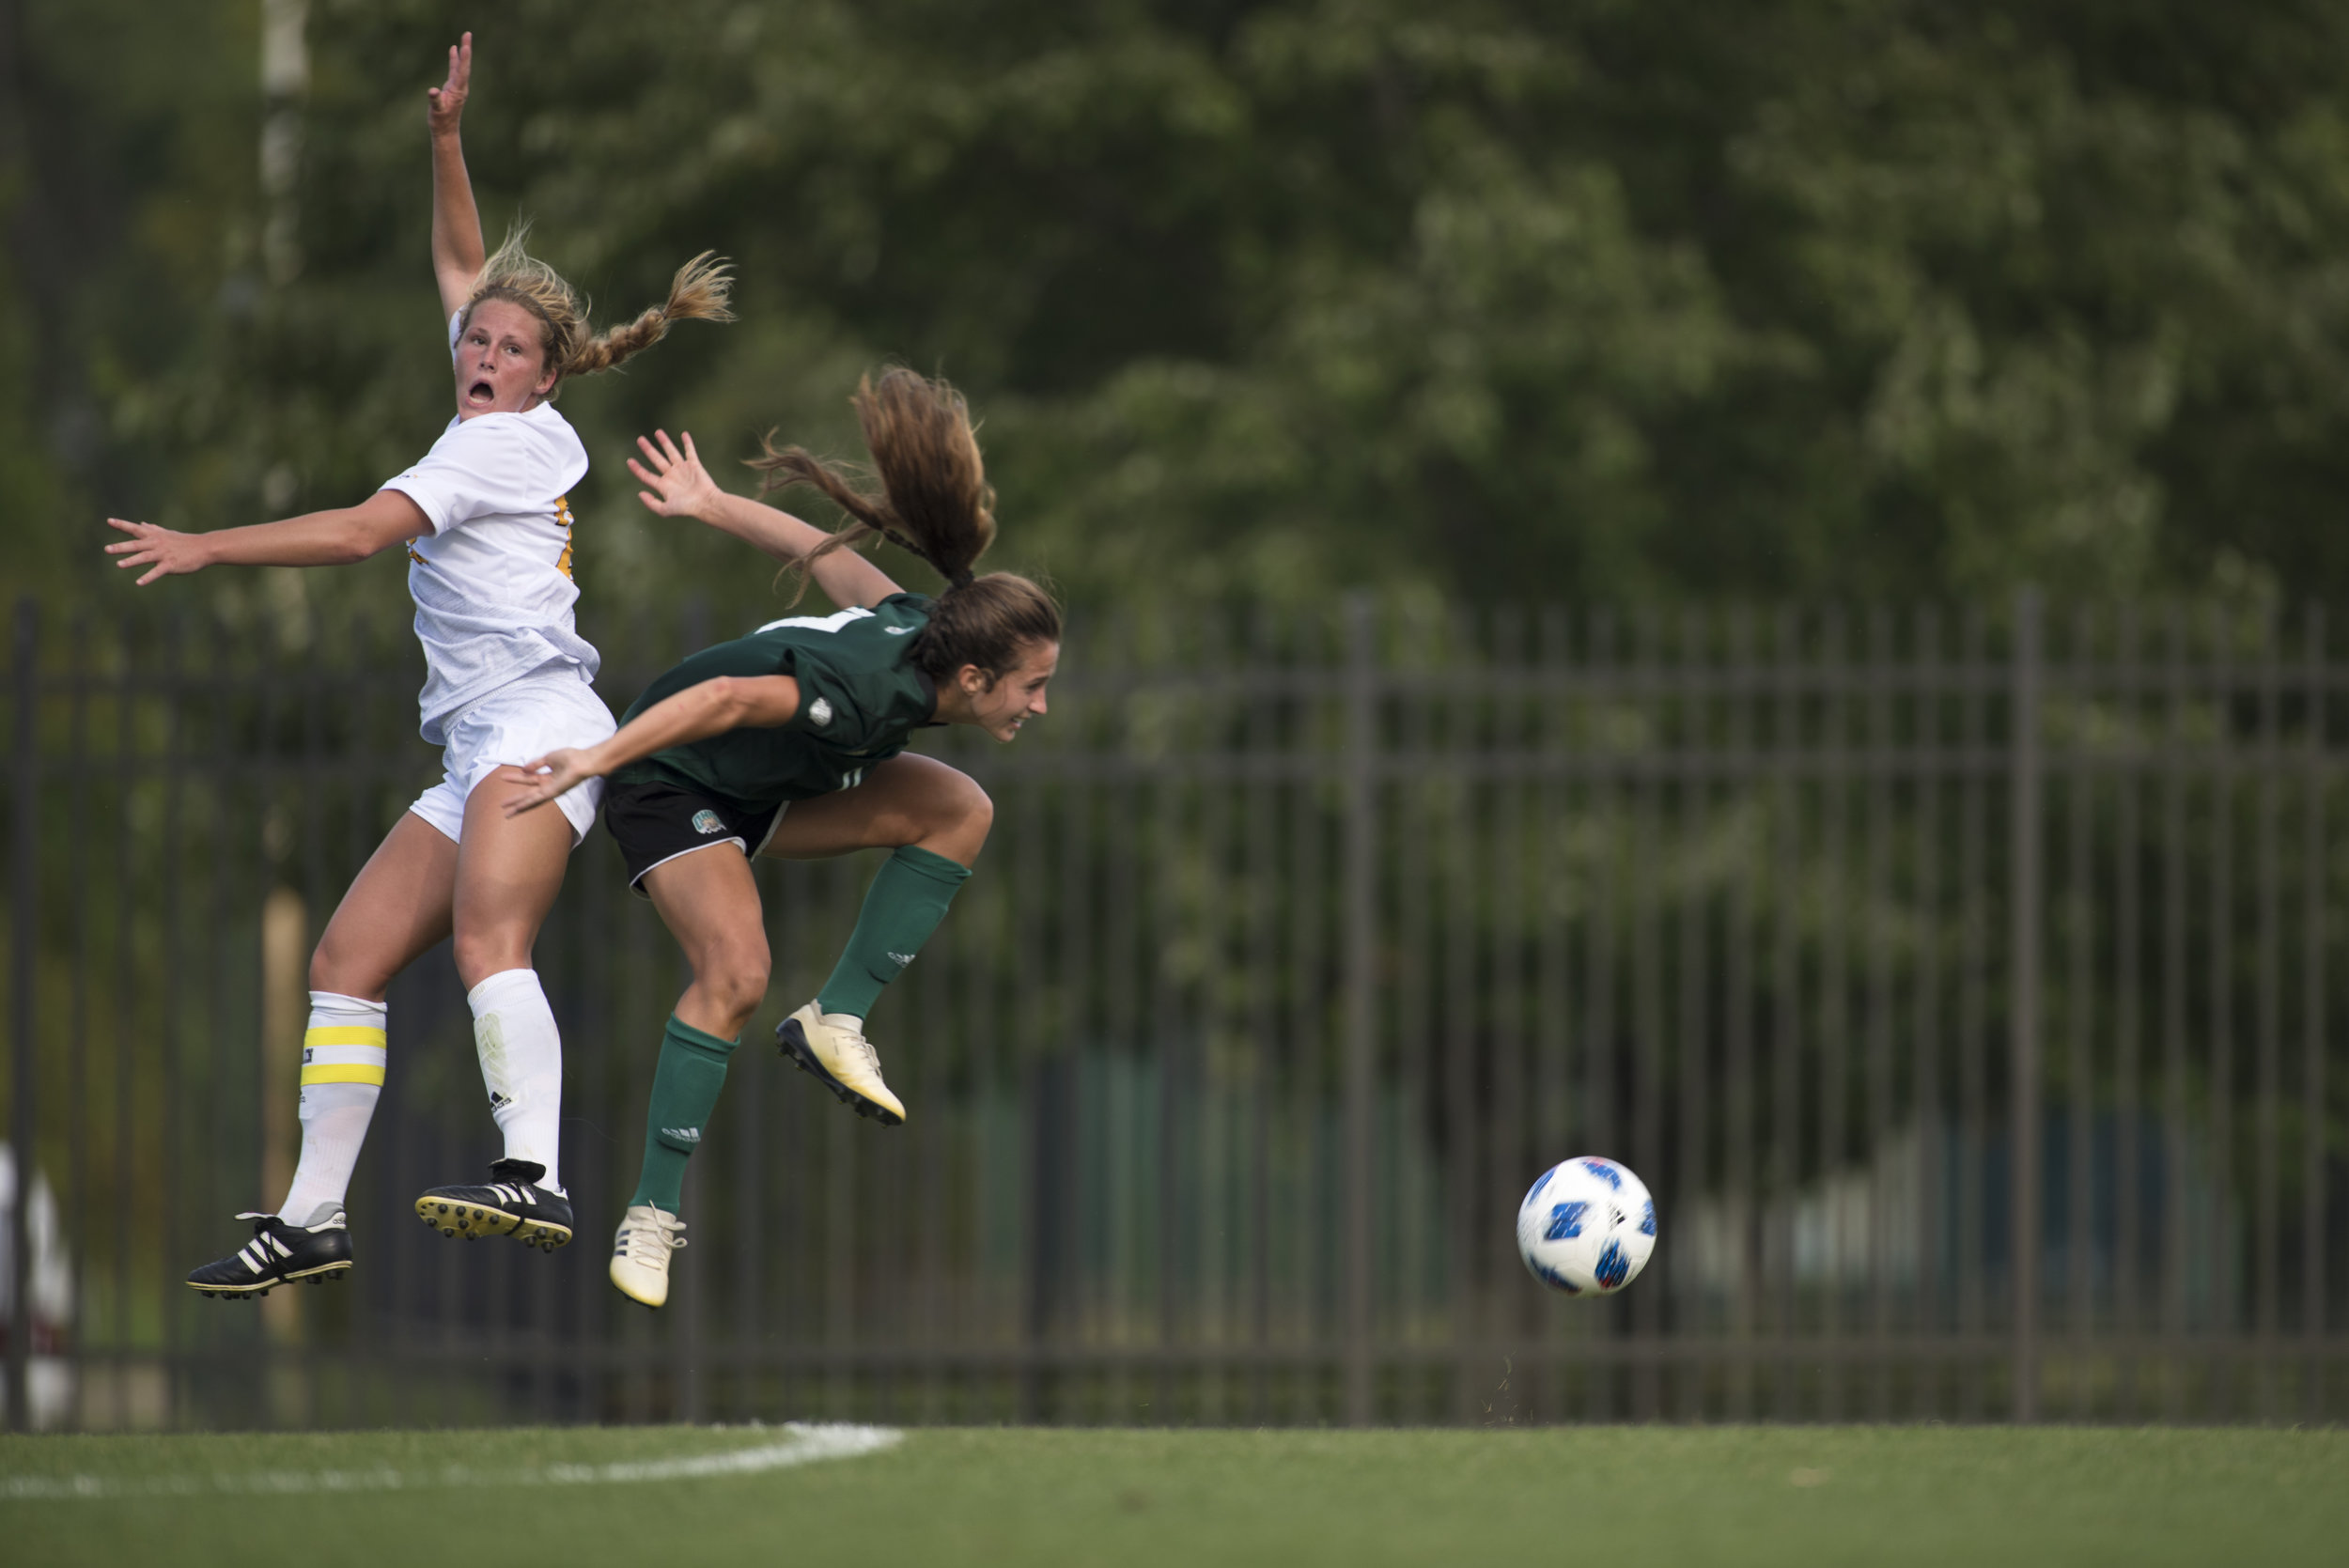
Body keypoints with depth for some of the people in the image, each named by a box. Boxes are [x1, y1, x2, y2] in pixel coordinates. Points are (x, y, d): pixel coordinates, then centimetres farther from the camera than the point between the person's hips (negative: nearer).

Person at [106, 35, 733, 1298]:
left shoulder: (500, 440, -3)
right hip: (479, 758, 10)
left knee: (486, 937, -32)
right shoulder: (516, 431, 21)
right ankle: (312, 1218, 10)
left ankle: (535, 1177, -50)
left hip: (537, 720, -10)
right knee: (348, 960, 6)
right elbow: (461, 262, 34)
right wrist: (447, 139, 24)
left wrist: (201, 549, -12)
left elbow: (360, 531, -13)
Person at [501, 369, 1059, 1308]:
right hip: (670, 782, -9)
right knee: (735, 971, -28)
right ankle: (653, 1213, -18)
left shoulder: (919, 629, -12)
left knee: (959, 810, -9)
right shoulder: (868, 695, -37)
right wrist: (598, 759, -43)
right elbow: (728, 697, -41)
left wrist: (713, 507, 10)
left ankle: (837, 1023, -4)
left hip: (767, 786, 9)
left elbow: (824, 555, -2)